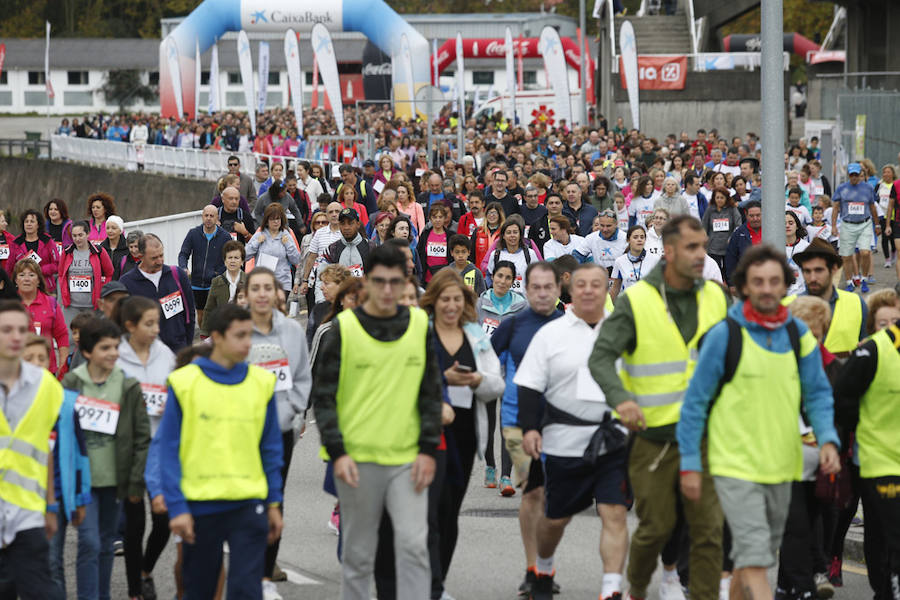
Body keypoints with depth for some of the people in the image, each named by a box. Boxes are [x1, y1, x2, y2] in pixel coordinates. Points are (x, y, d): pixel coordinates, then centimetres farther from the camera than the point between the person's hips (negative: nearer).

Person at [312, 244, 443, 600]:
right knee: (358, 556, 6)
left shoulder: (420, 326, 6)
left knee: (414, 546, -9)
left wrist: (428, 450, 1)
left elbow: (431, 394, 11)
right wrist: (337, 453, -12)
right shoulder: (343, 329, -2)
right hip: (358, 460, -2)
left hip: (407, 460, 2)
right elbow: (323, 396, -2)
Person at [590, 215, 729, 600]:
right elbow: (601, 356, -12)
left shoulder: (716, 297, 6)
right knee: (656, 525, 5)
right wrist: (620, 398, -30)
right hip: (654, 435, -3)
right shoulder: (636, 301, -6)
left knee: (709, 527, -4)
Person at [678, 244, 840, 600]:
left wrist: (828, 439, -7)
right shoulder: (724, 335, -10)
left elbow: (817, 394, 11)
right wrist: (690, 464, -6)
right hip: (735, 467, -5)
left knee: (762, 554, 17)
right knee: (754, 559, -14)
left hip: (781, 466, 5)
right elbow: (695, 401, -4)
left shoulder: (799, 335, 4)